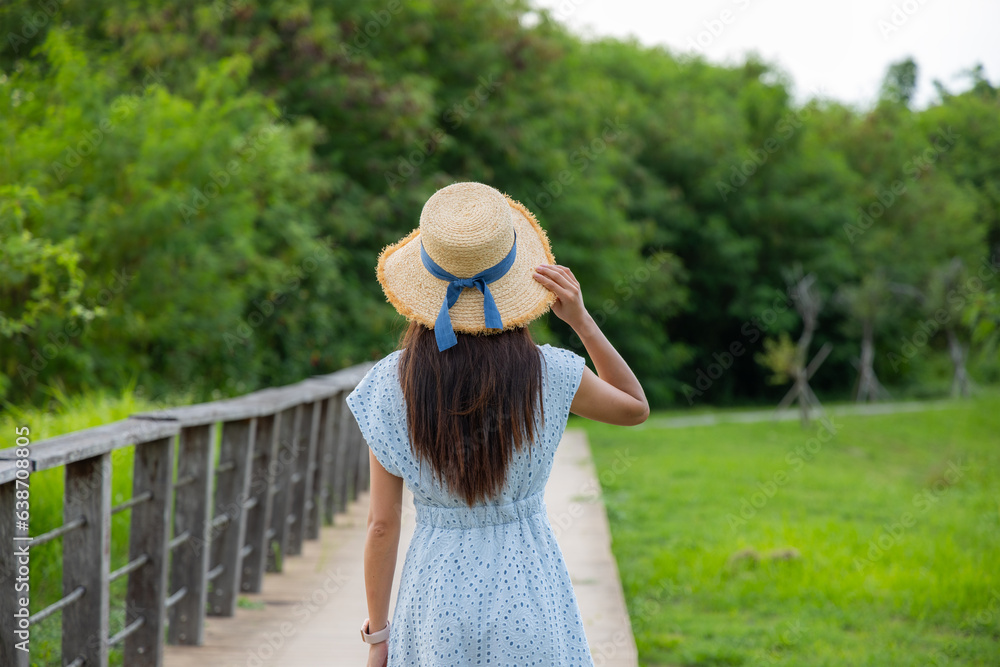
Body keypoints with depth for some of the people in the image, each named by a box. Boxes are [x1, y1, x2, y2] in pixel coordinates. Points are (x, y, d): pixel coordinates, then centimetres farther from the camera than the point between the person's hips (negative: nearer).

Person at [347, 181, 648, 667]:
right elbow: (636, 408, 8)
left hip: (438, 591, 1)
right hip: (527, 588, 0)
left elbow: (382, 524, -8)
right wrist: (581, 320, -5)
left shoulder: (390, 386, -12)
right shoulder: (549, 375, -13)